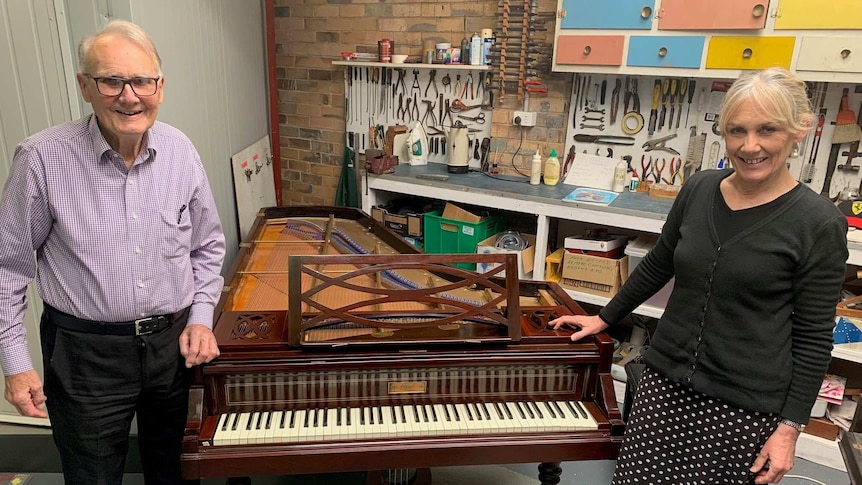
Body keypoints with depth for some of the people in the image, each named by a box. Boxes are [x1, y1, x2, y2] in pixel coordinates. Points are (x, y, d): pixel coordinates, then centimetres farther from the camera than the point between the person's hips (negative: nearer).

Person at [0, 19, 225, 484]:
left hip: (175, 342, 3)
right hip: (86, 352, -3)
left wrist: (201, 318, -2)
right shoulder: (42, 158, -15)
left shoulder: (180, 151, -5)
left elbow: (207, 245, 7)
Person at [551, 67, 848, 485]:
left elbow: (813, 336, -6)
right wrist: (604, 319, 17)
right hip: (665, 380, 4)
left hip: (745, 405, -3)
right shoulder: (699, 189, 0)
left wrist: (790, 427, -7)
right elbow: (657, 266, 13)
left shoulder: (819, 223, -10)